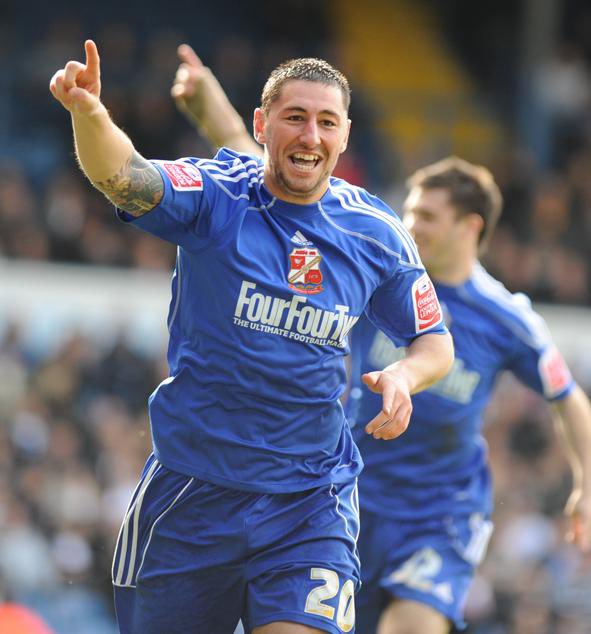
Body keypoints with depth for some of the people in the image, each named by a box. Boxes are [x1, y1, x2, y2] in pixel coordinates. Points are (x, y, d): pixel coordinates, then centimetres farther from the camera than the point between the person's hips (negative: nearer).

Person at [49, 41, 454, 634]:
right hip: (190, 492, -1)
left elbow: (434, 341, 13)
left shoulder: (376, 234, 0)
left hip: (309, 501, 1)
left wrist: (403, 376, -11)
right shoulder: (215, 195, -8)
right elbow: (126, 178, -28)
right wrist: (89, 115, -50)